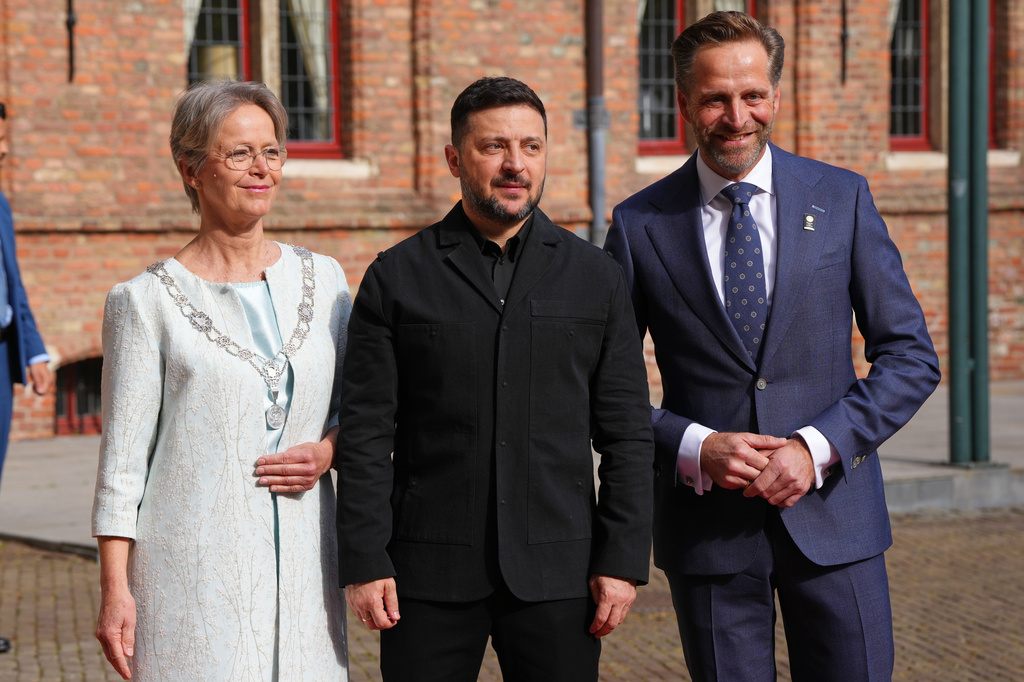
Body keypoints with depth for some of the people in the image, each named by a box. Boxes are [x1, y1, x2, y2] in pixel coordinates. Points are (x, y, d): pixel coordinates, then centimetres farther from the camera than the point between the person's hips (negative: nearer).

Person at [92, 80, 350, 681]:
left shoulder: (323, 279, 8)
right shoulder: (146, 302, -4)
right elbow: (123, 456, -3)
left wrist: (328, 451, -5)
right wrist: (115, 590, -7)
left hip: (302, 562, 4)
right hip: (192, 566, -4)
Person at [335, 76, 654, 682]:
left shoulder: (597, 278, 7)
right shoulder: (397, 278, 4)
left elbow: (628, 433, 6)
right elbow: (366, 433, 1)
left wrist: (623, 560, -1)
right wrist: (364, 562, -5)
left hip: (557, 572, 1)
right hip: (430, 573, -1)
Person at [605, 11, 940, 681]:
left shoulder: (843, 199, 3)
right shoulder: (640, 224, 1)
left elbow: (912, 356, 2)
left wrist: (817, 447, -11)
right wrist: (693, 448, -13)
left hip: (831, 511, 1)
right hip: (706, 523, 0)